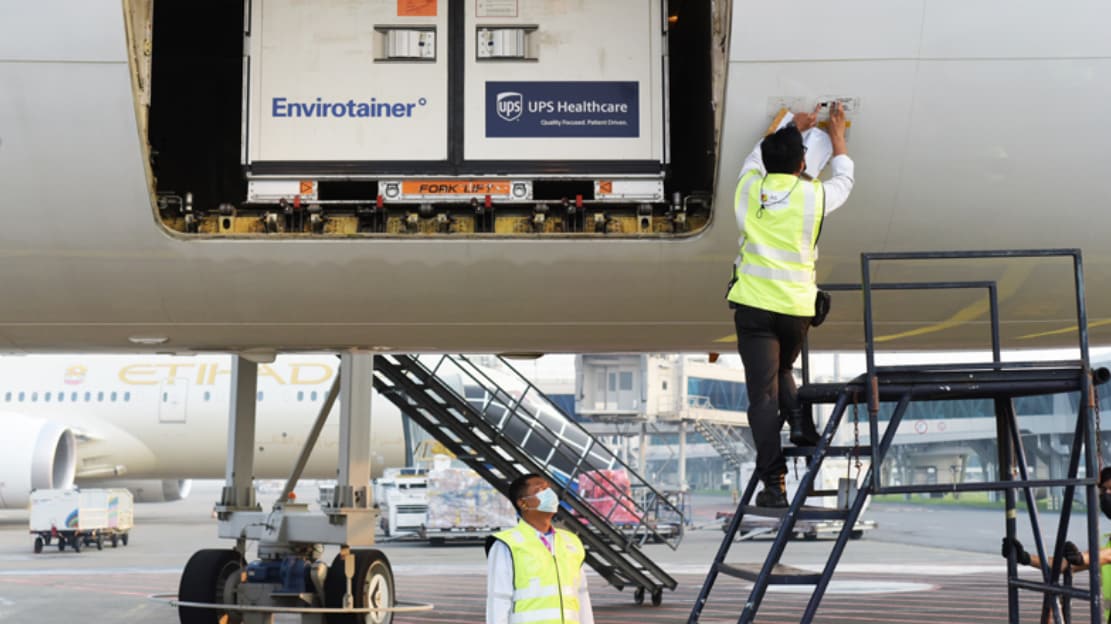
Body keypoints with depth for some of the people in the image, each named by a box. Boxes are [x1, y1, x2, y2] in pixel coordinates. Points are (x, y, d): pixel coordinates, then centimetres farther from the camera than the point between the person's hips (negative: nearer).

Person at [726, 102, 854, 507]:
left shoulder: (749, 187, 3)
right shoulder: (814, 195, -1)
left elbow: (756, 158, 28)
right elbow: (844, 179, 23)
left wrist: (793, 129, 38)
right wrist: (836, 134, 36)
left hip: (754, 306, -1)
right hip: (797, 307, 1)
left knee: (763, 394, -4)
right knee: (781, 370, 29)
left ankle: (774, 483, -8)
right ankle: (800, 421, 5)